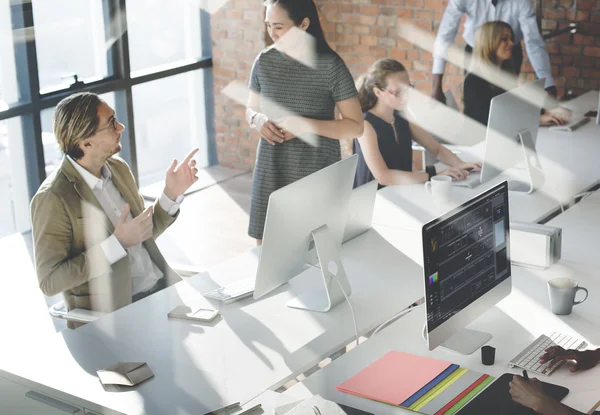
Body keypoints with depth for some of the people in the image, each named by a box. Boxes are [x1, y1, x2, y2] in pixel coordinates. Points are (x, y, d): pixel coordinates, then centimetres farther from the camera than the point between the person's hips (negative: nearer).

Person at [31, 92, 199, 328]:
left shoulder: (118, 168, 7)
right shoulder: (53, 199, -15)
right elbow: (49, 281, -17)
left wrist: (172, 194, 1)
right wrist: (117, 243, -23)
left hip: (161, 289, 7)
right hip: (112, 317, -7)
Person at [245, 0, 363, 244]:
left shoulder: (330, 65, -11)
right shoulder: (264, 62, 1)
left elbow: (355, 127, -9)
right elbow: (250, 110, 14)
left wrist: (305, 125, -21)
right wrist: (258, 120, -10)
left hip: (317, 175, -3)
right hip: (271, 174, 3)